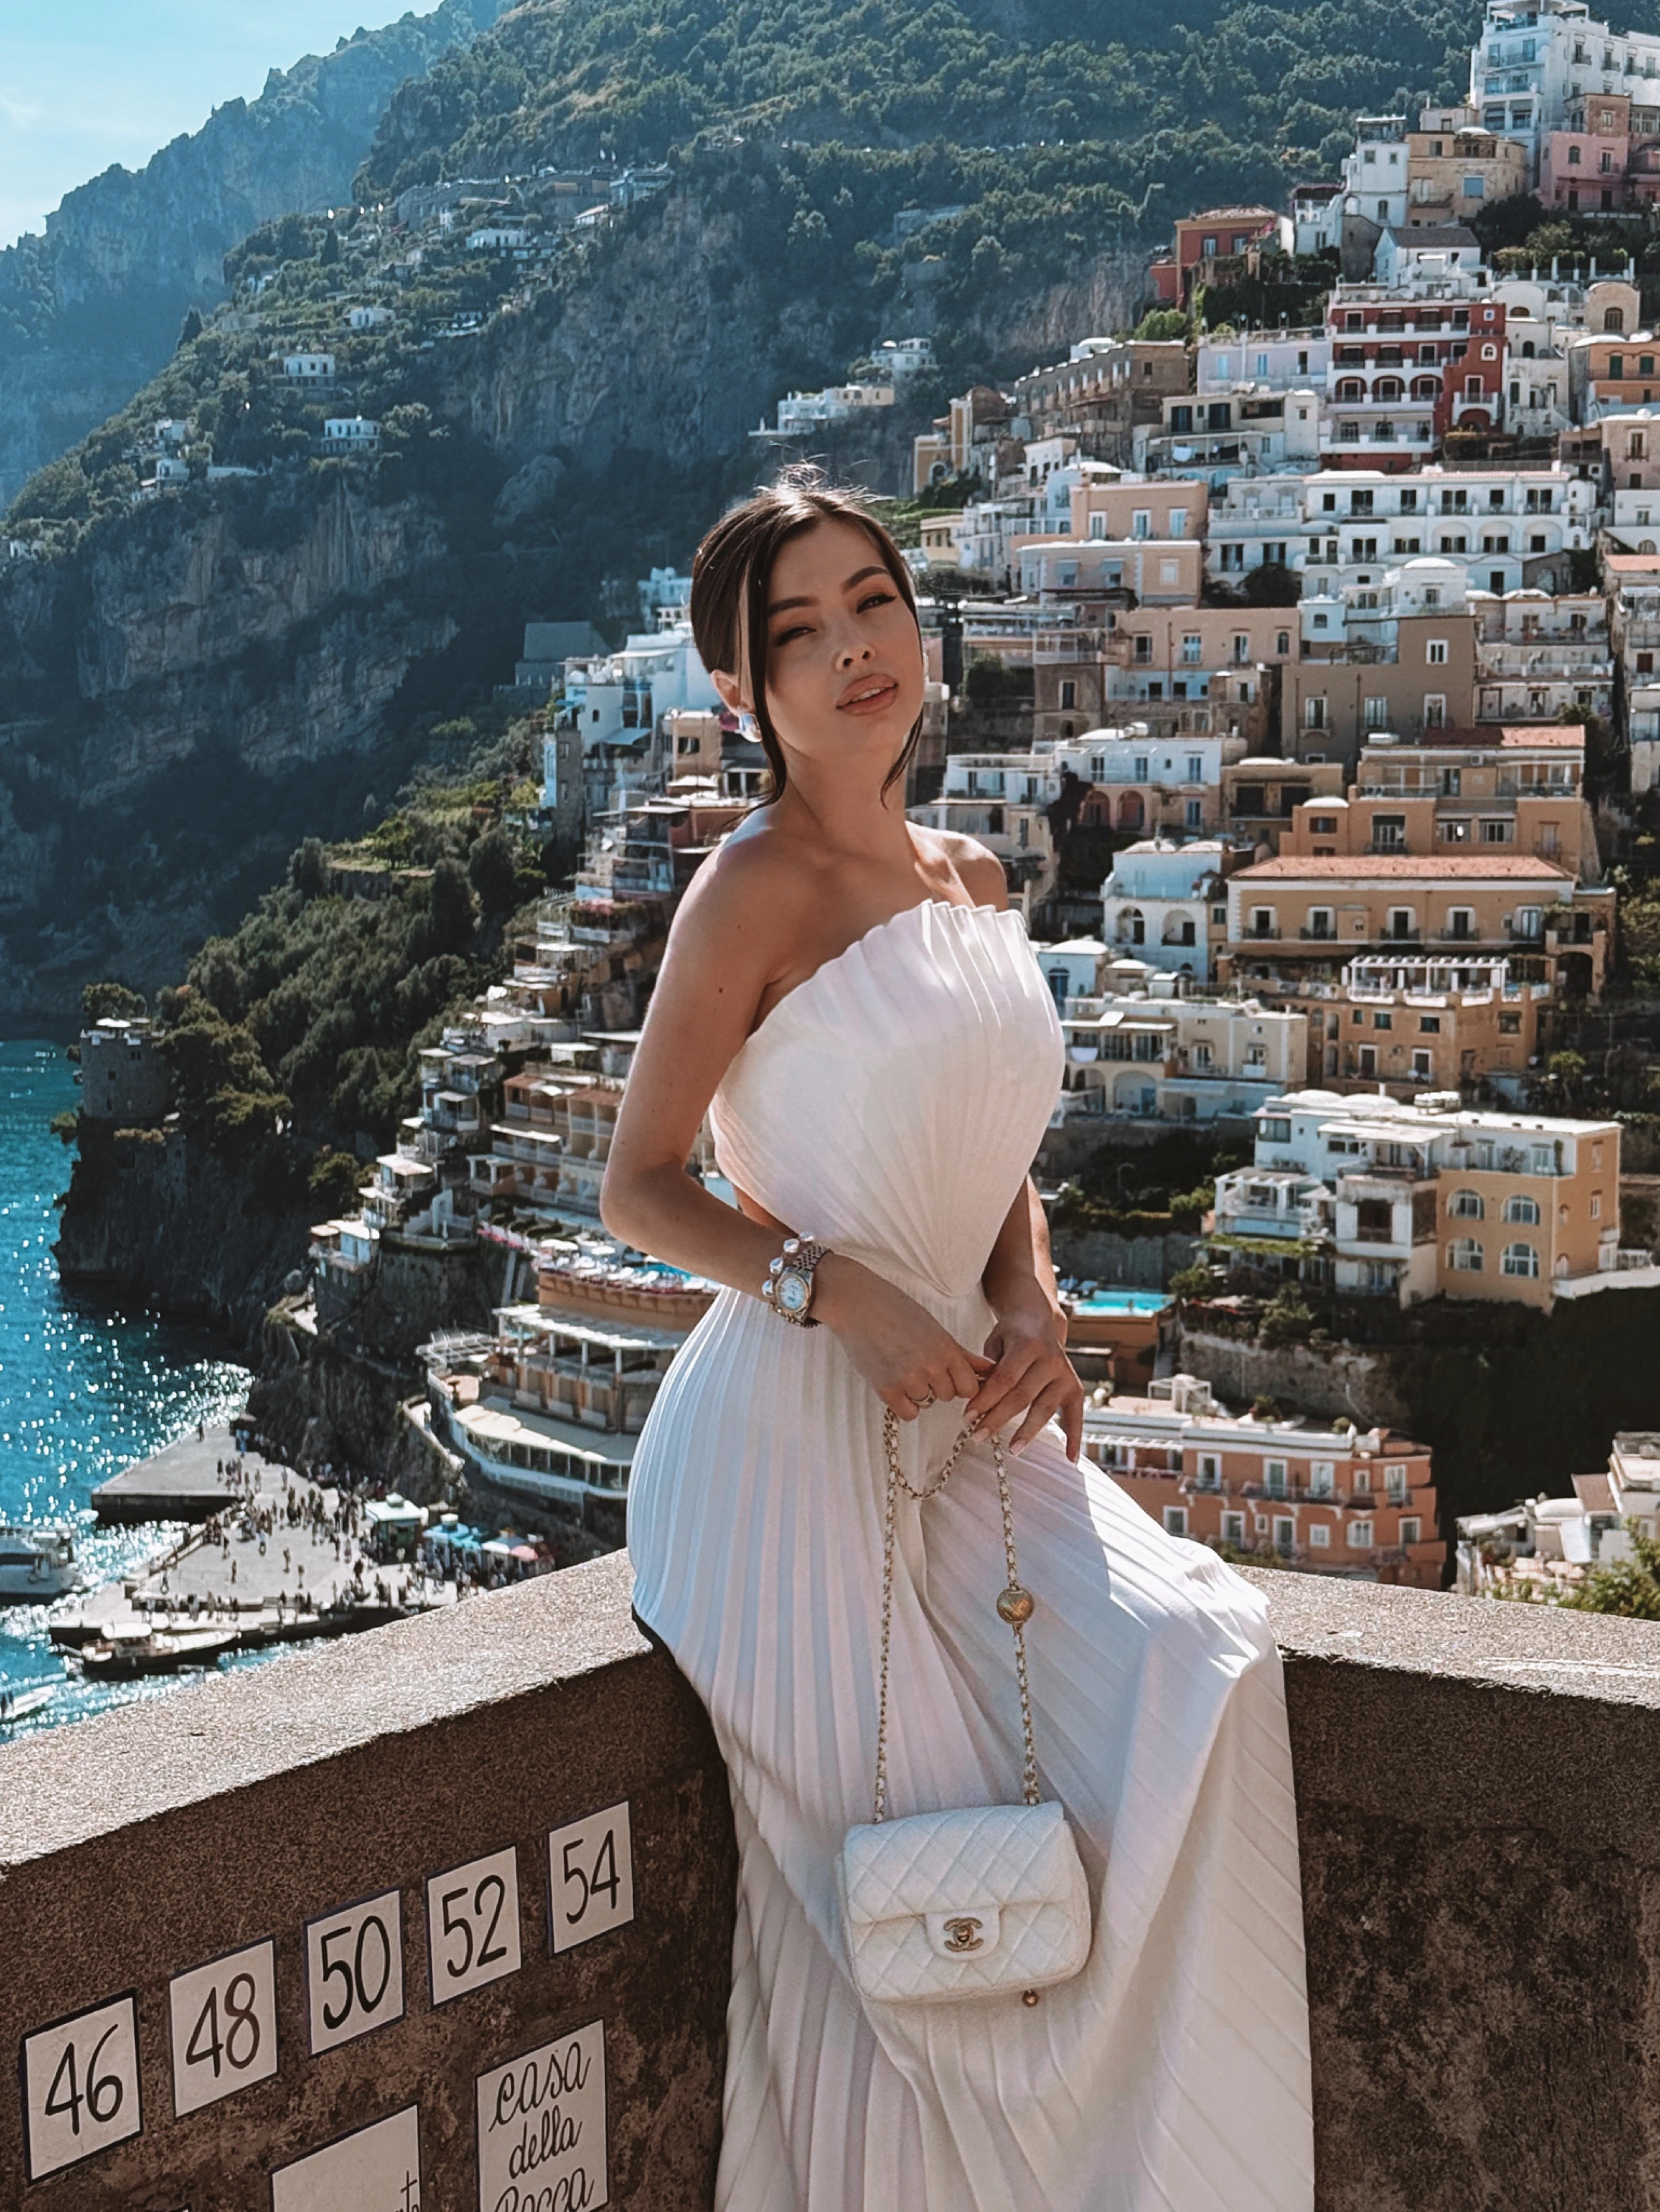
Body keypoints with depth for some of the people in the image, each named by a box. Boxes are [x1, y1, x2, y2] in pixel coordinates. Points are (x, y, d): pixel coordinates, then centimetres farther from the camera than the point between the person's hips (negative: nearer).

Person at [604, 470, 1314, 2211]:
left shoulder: (972, 882, 11)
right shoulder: (754, 891, -10)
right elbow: (639, 1188, -8)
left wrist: (1034, 1313, -1)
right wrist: (840, 1295, -20)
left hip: (964, 1418, 7)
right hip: (791, 1429, -6)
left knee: (1192, 1660, -11)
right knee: (888, 1893, -8)